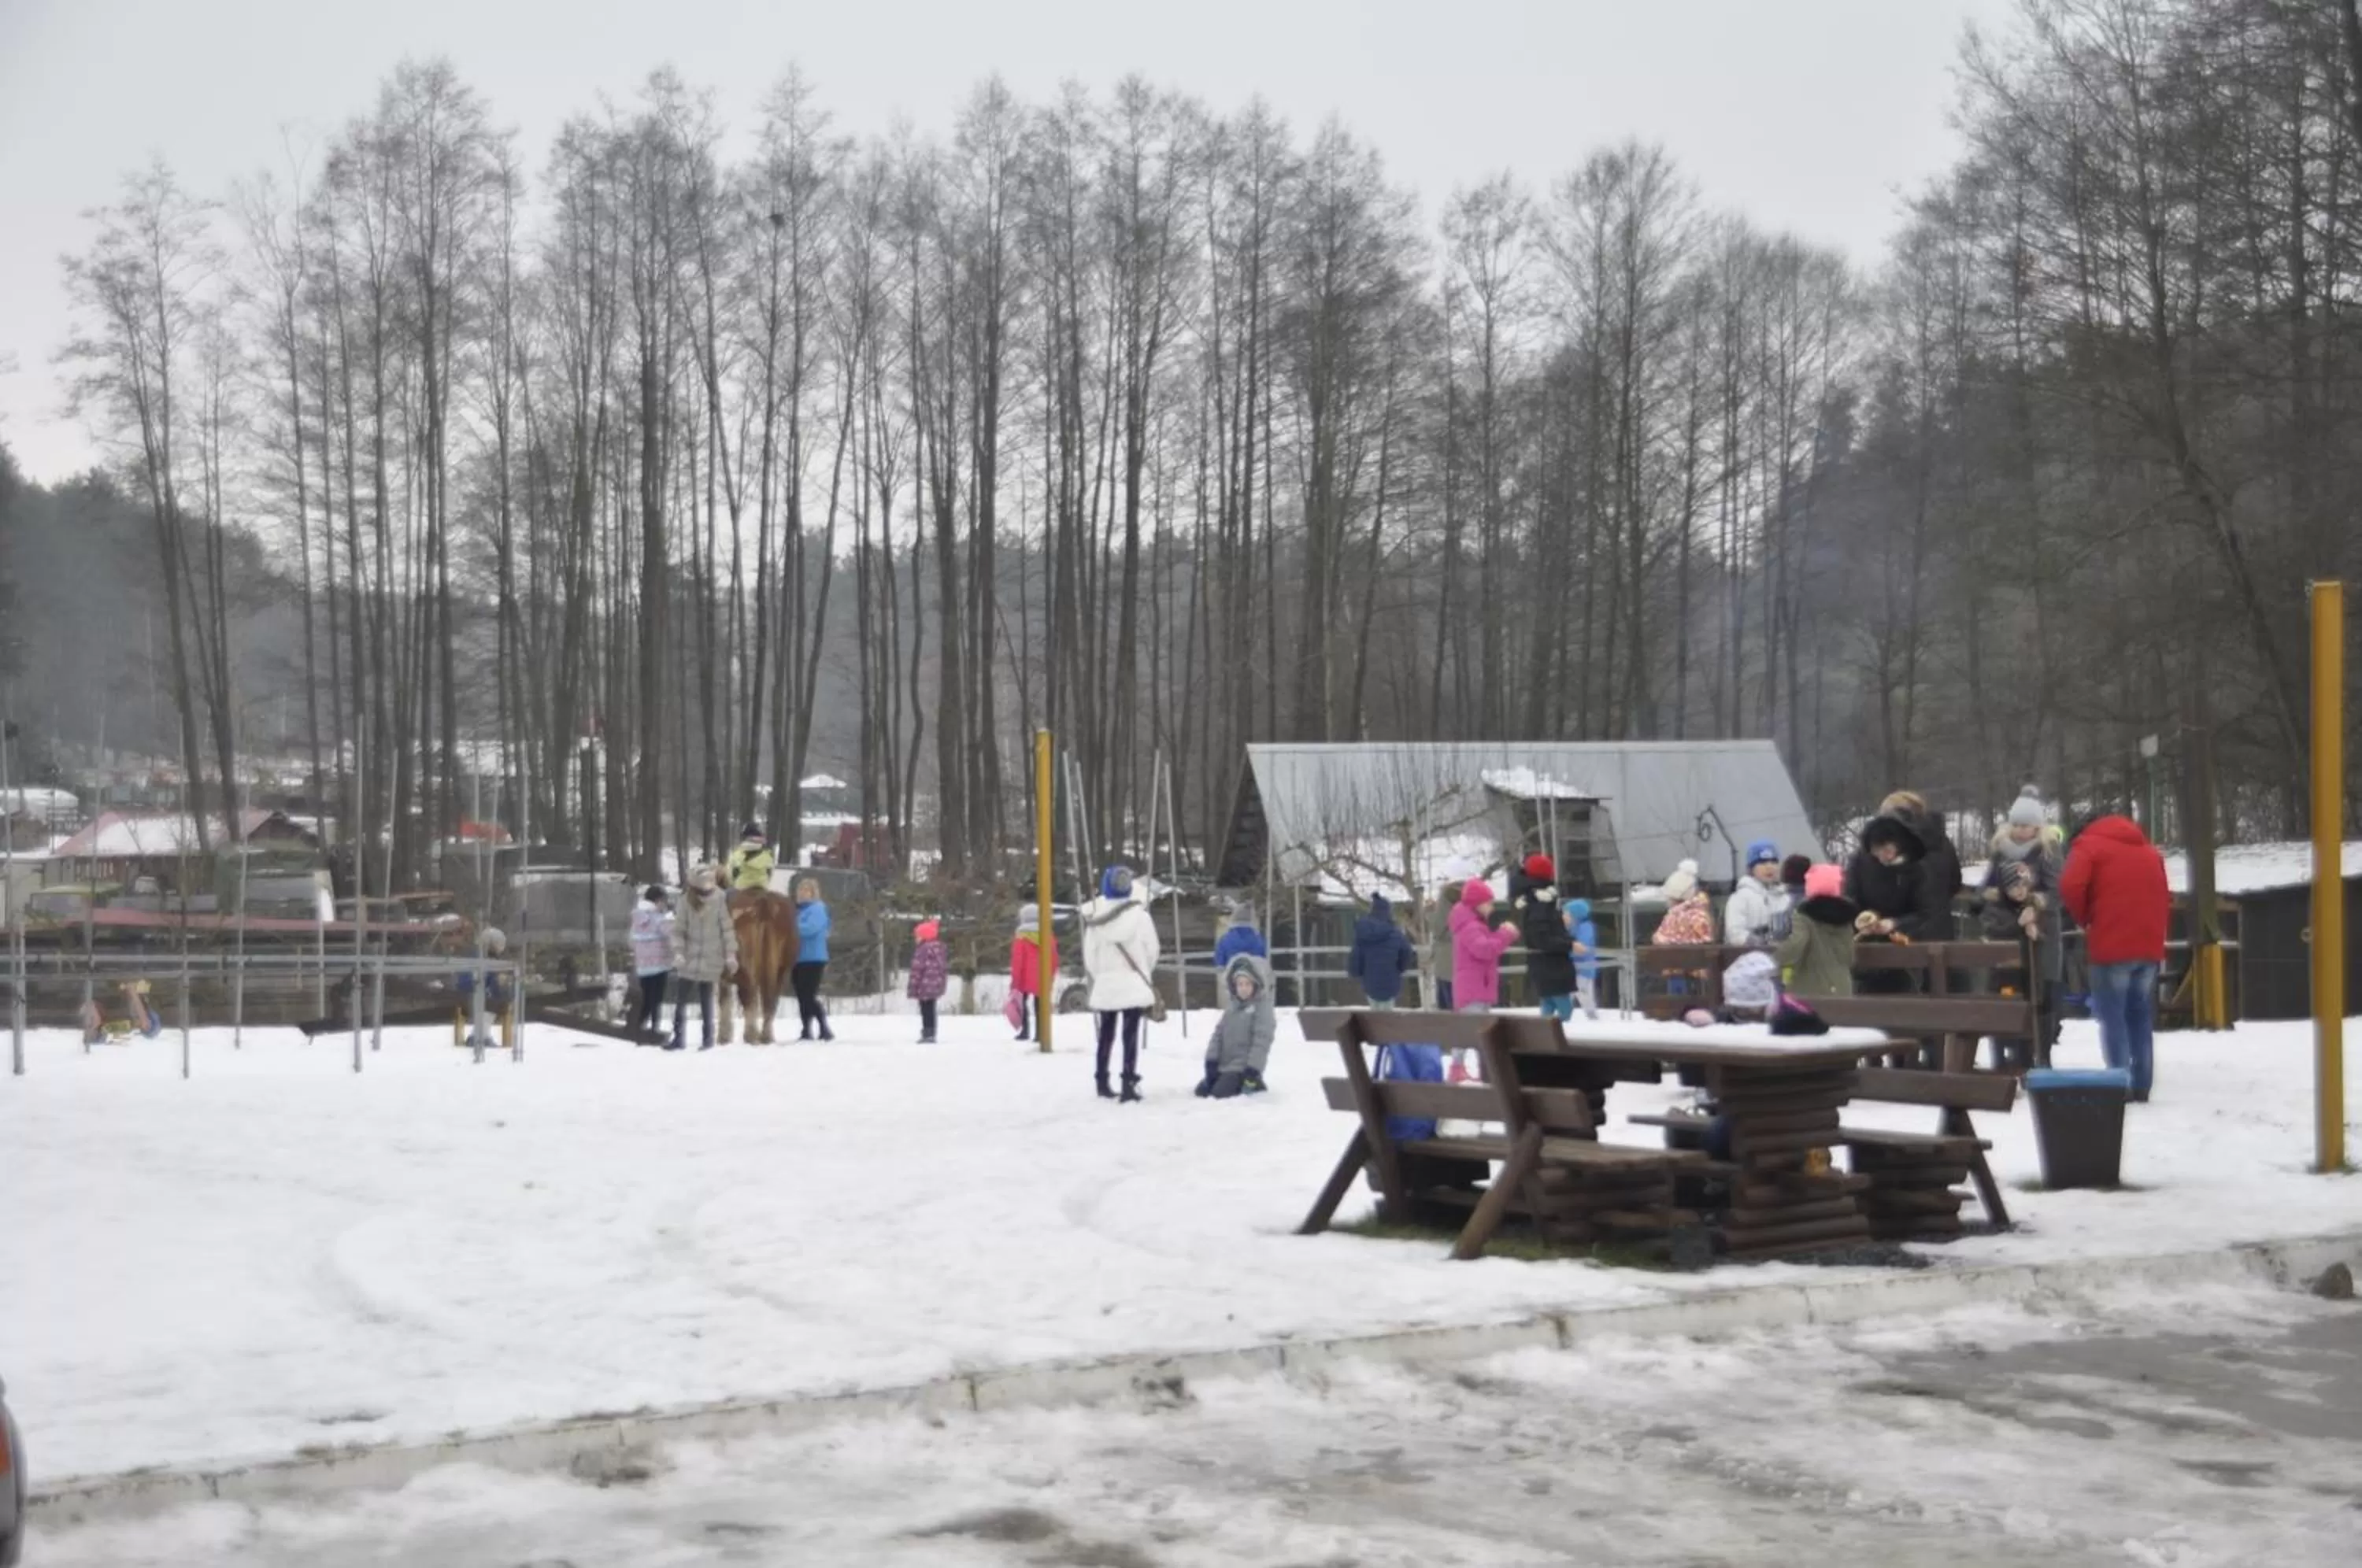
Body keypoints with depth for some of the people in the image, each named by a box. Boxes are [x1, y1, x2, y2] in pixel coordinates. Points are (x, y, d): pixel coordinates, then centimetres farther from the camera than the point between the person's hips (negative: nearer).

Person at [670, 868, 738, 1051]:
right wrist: (678, 952, -15)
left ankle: (708, 1038, 15)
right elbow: (679, 928, -3)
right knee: (680, 999, 1)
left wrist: (731, 955, -6)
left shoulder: (719, 900, -9)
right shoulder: (687, 900, -6)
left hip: (711, 960, -2)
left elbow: (728, 929, -4)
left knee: (706, 1001, 4)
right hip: (690, 958, 2)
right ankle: (679, 1037, 9)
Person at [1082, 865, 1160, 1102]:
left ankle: (1102, 1083, 24)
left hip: (1104, 984, 3)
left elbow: (1089, 953, 1)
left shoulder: (1095, 917, -3)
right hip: (1133, 984, -3)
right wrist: (1144, 972, 15)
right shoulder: (1139, 914, -10)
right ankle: (1129, 1085, -13)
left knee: (1106, 1034, 16)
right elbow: (1152, 949, -3)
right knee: (1131, 1035, -4)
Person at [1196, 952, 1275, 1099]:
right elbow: (1219, 1033, 11)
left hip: (1243, 1068, -8)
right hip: (1223, 1065, 8)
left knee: (1220, 1092, -24)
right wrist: (1211, 1061, 0)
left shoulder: (1262, 1008, -10)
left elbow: (1262, 1041, -17)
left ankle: (1254, 1084, 0)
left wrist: (1253, 1069, -23)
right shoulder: (1232, 1007, 14)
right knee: (1202, 1090, -3)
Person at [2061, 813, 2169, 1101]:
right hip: (2150, 945, 6)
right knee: (2142, 1017, 12)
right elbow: (2164, 897, 22)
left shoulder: (2089, 845, 3)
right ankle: (2141, 1088, 10)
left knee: (2112, 1017, -1)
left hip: (2113, 946, -6)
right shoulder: (2150, 851, 24)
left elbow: (2070, 886, -13)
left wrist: (2083, 920, 1)